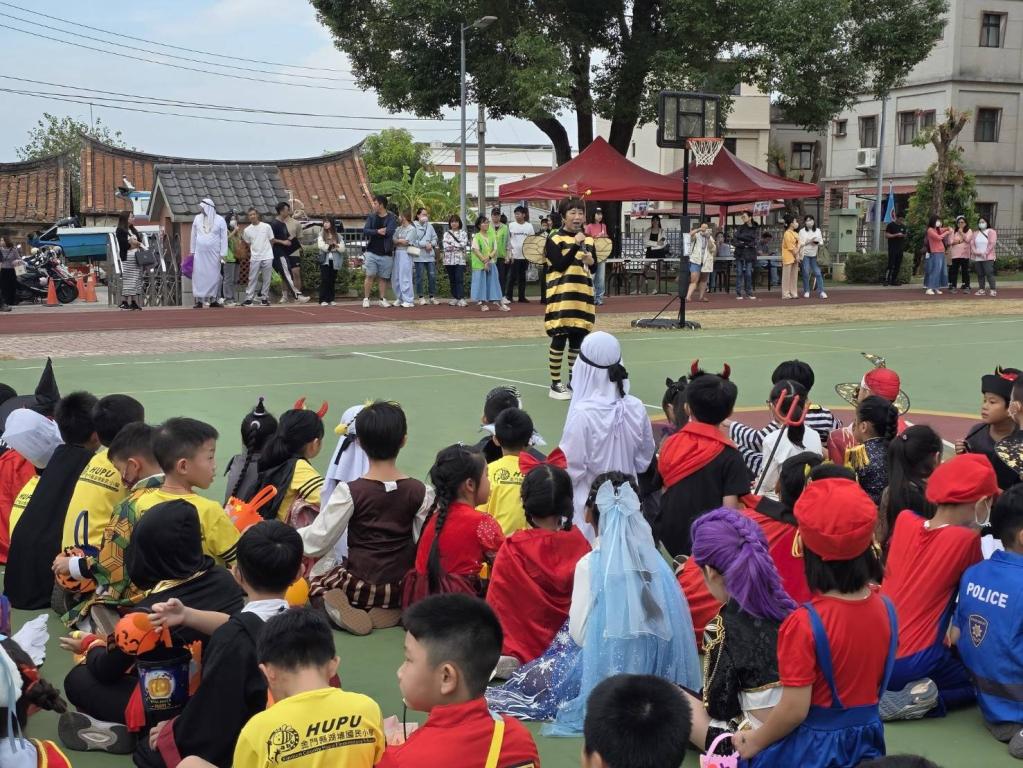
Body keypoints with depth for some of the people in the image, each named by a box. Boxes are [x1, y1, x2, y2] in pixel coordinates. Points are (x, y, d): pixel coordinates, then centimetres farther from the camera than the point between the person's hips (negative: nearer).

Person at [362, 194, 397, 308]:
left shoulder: (391, 218, -2)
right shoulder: (371, 217, 8)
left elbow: (390, 231, -17)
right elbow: (365, 230, -3)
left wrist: (373, 232, -8)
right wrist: (378, 231, -16)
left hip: (386, 254, -1)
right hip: (372, 252, 1)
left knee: (383, 277, 5)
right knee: (370, 276, -4)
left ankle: (383, 299, 12)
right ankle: (366, 299, 1)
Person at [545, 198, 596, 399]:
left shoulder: (588, 240, 13)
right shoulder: (554, 239, -5)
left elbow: (593, 269, 19)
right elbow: (560, 265, -17)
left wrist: (591, 261, -3)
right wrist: (576, 245, -21)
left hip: (583, 296, 6)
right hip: (562, 296, -6)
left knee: (578, 340, 10)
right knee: (560, 339, -3)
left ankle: (574, 381, 21)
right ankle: (555, 384, 5)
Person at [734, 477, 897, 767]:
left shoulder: (804, 623, -23)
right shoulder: (885, 609, -6)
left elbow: (794, 710, -19)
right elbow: (876, 681, 7)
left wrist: (755, 742, -3)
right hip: (865, 737, 6)